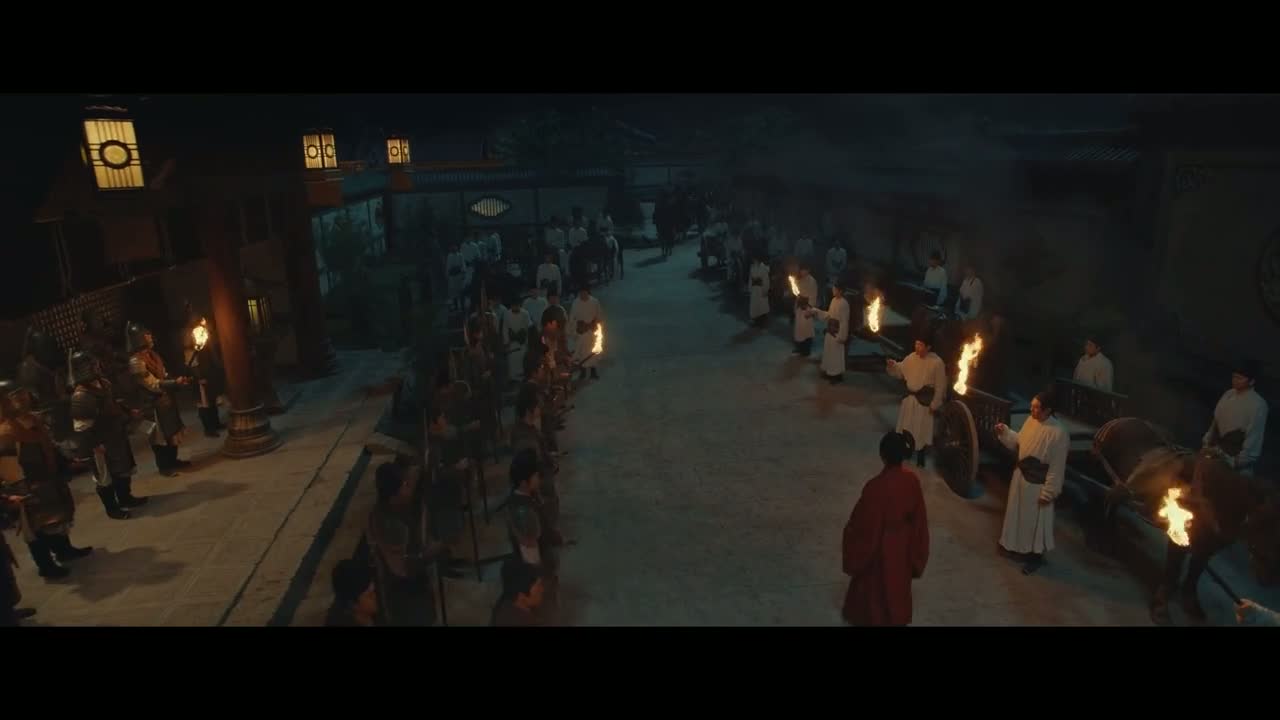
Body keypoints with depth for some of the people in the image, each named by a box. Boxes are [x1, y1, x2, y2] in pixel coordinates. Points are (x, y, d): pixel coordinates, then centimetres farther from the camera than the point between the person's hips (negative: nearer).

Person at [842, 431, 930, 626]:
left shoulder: (876, 486, -33)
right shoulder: (912, 480, -15)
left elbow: (863, 523, -21)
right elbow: (918, 515, -1)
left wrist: (850, 530, -1)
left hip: (880, 545, -5)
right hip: (903, 542, 6)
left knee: (874, 584, 19)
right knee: (898, 581, 28)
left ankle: (870, 617, 39)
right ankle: (898, 617, 49)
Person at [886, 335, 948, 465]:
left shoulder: (937, 362, -17)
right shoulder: (911, 358, -3)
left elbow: (940, 386, -12)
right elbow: (900, 372, 10)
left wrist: (934, 404, -11)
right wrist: (893, 365, -11)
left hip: (924, 401, -5)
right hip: (909, 397, 5)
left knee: (922, 430, 7)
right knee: (906, 427, 18)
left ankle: (920, 459, 23)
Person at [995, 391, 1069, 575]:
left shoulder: (1058, 433, -26)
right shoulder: (1031, 420, -2)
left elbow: (1057, 467, -21)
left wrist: (1048, 492, -18)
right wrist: (1005, 433, -3)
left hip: (1038, 484, -7)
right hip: (1021, 476, 8)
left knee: (1036, 520, 8)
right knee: (1018, 514, 22)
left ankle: (1036, 556, 26)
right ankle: (1018, 546, 43)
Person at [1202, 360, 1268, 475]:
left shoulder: (1257, 405, -17)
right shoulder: (1228, 394, 1)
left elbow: (1254, 436, -16)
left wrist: (1241, 461, -15)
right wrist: (1207, 443, 10)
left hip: (1238, 458, -6)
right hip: (1219, 452, 6)